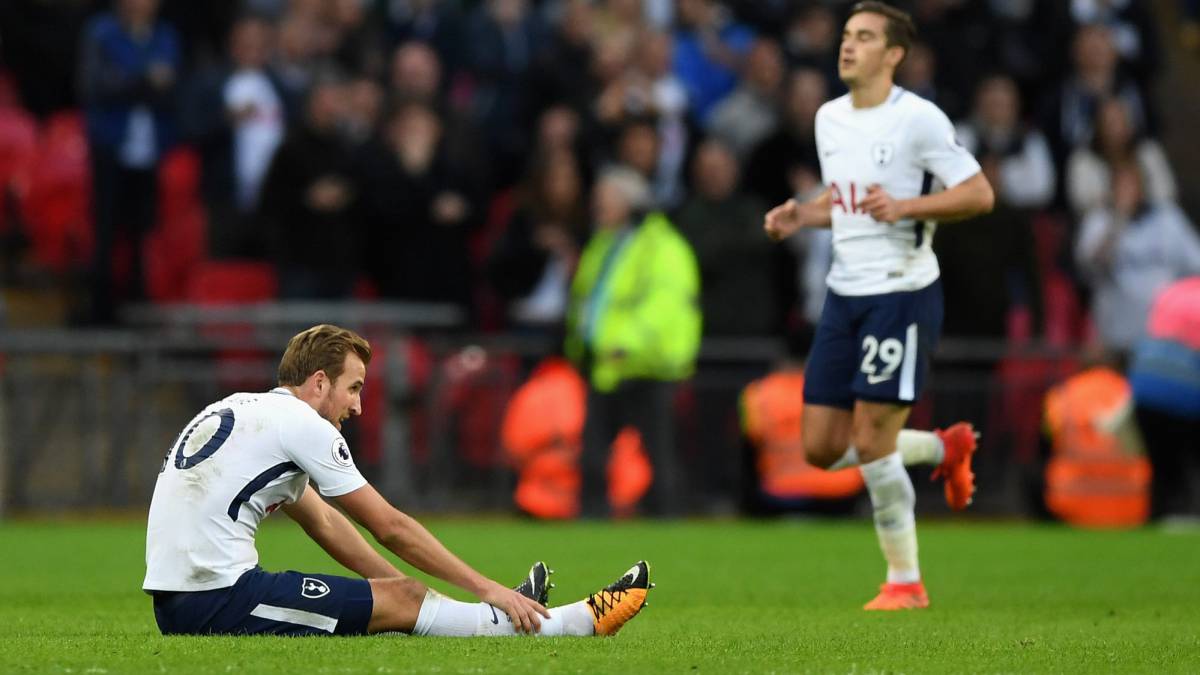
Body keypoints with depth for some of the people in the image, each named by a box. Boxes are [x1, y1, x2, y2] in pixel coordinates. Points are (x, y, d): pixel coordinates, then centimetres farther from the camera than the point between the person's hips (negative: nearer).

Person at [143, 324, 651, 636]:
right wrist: (487, 588, 3)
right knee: (401, 603, -4)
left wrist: (404, 589, 29)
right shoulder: (302, 424, -7)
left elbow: (323, 522, 27)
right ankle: (581, 621, 1)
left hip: (175, 602, 9)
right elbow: (390, 528, -4)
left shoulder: (244, 410, 21)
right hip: (220, 600, -9)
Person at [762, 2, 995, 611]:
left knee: (872, 444, -10)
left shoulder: (917, 119, -11)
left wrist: (904, 206, -23)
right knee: (823, 448, 5)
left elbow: (979, 194, -12)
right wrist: (801, 215, 5)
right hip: (844, 292, 8)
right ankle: (946, 449, 29)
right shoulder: (829, 118, 11)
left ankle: (905, 582, 6)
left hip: (902, 292, -8)